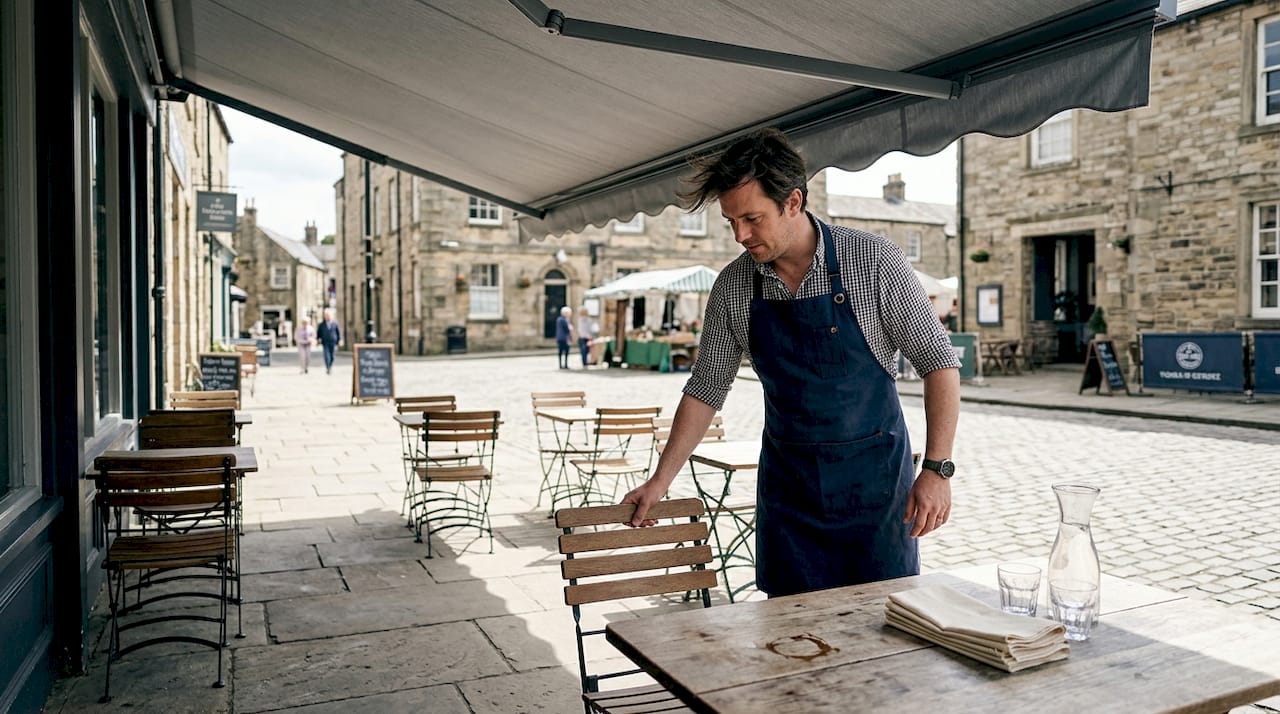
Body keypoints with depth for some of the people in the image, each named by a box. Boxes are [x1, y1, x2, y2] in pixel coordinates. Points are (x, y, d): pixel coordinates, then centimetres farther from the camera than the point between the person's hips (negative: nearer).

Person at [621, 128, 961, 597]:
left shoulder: (873, 261, -12)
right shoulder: (733, 287, -3)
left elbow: (938, 362, -8)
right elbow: (706, 387, 5)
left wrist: (937, 468, -16)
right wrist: (661, 479, 4)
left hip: (873, 476, -2)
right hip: (786, 485, 3)